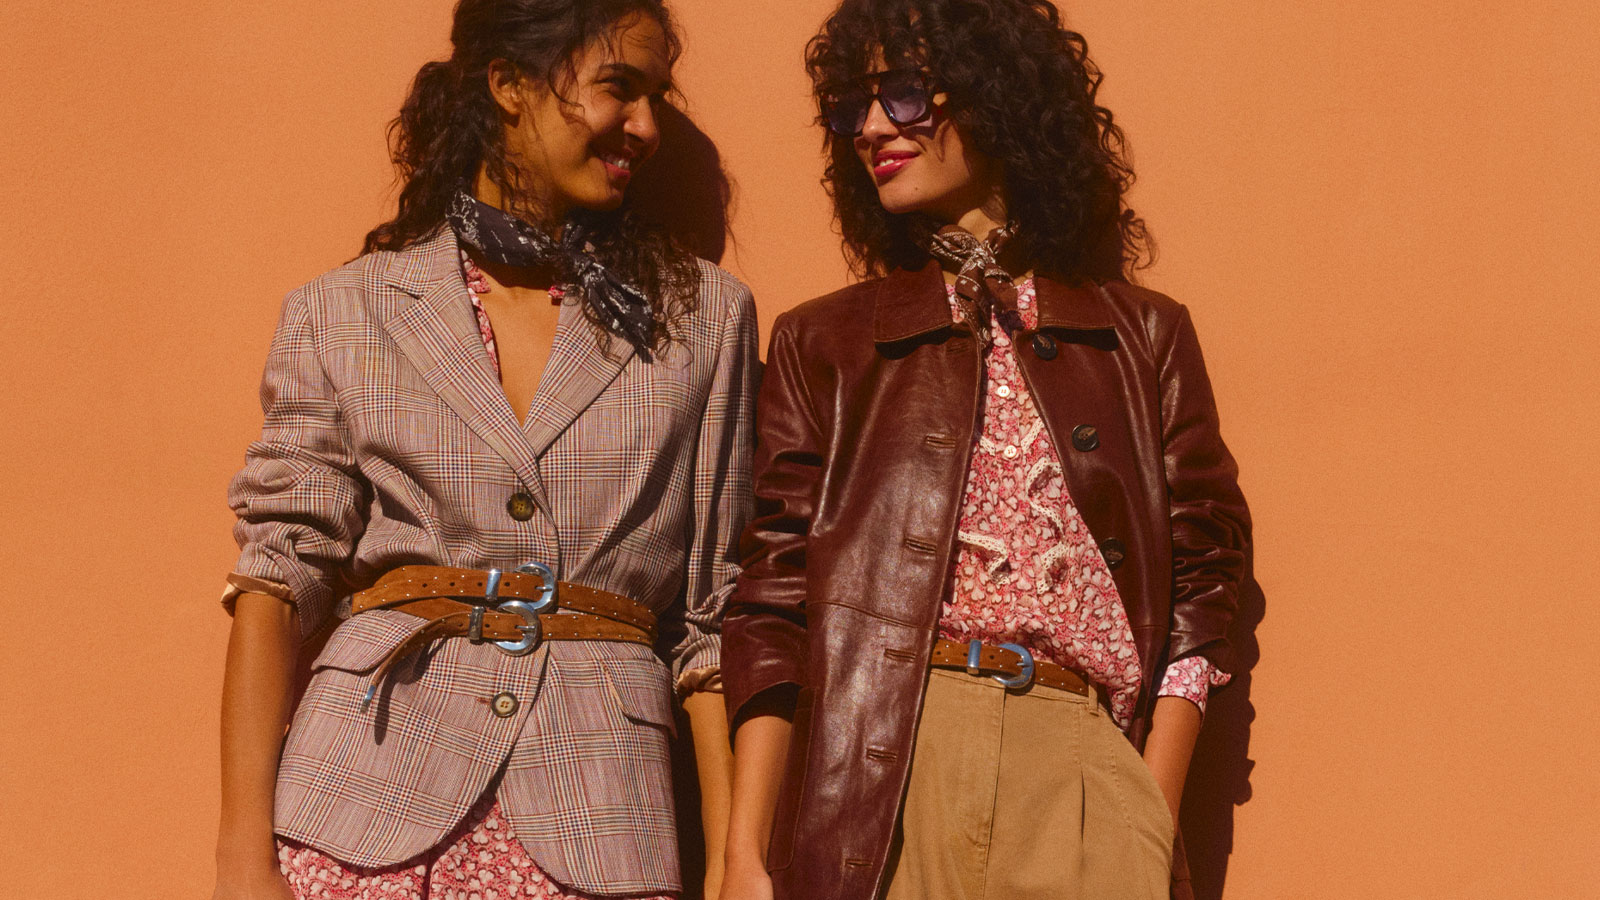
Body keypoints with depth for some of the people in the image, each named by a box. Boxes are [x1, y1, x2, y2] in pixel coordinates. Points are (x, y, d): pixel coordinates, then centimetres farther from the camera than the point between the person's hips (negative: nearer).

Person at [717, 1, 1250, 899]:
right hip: (881, 774, 0)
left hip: (1082, 770, 0)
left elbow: (1197, 594, 9)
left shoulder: (1145, 336, 13)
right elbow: (772, 606, 6)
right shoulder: (822, 345, 13)